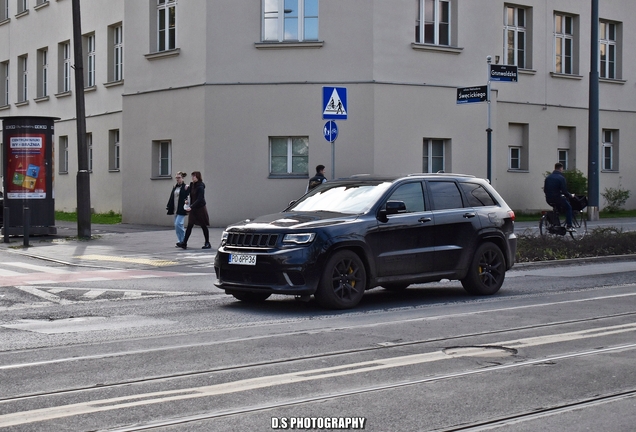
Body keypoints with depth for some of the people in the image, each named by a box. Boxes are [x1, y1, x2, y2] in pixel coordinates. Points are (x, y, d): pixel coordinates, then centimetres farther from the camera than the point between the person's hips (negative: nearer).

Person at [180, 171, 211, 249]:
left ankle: (207, 243, 15)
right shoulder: (192, 185, 7)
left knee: (203, 226, 4)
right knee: (189, 226, -2)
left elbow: (199, 199, -22)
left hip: (200, 208, -6)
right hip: (193, 209, 6)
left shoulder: (200, 187, -15)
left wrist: (191, 207, -27)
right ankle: (184, 243, -7)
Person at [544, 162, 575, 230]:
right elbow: (564, 191, -14)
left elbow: (545, 190, 13)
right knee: (568, 207, 16)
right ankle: (569, 226, 8)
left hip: (549, 200, 6)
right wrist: (571, 195, 4)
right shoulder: (561, 178, -12)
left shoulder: (548, 177, 8)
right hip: (557, 199, -6)